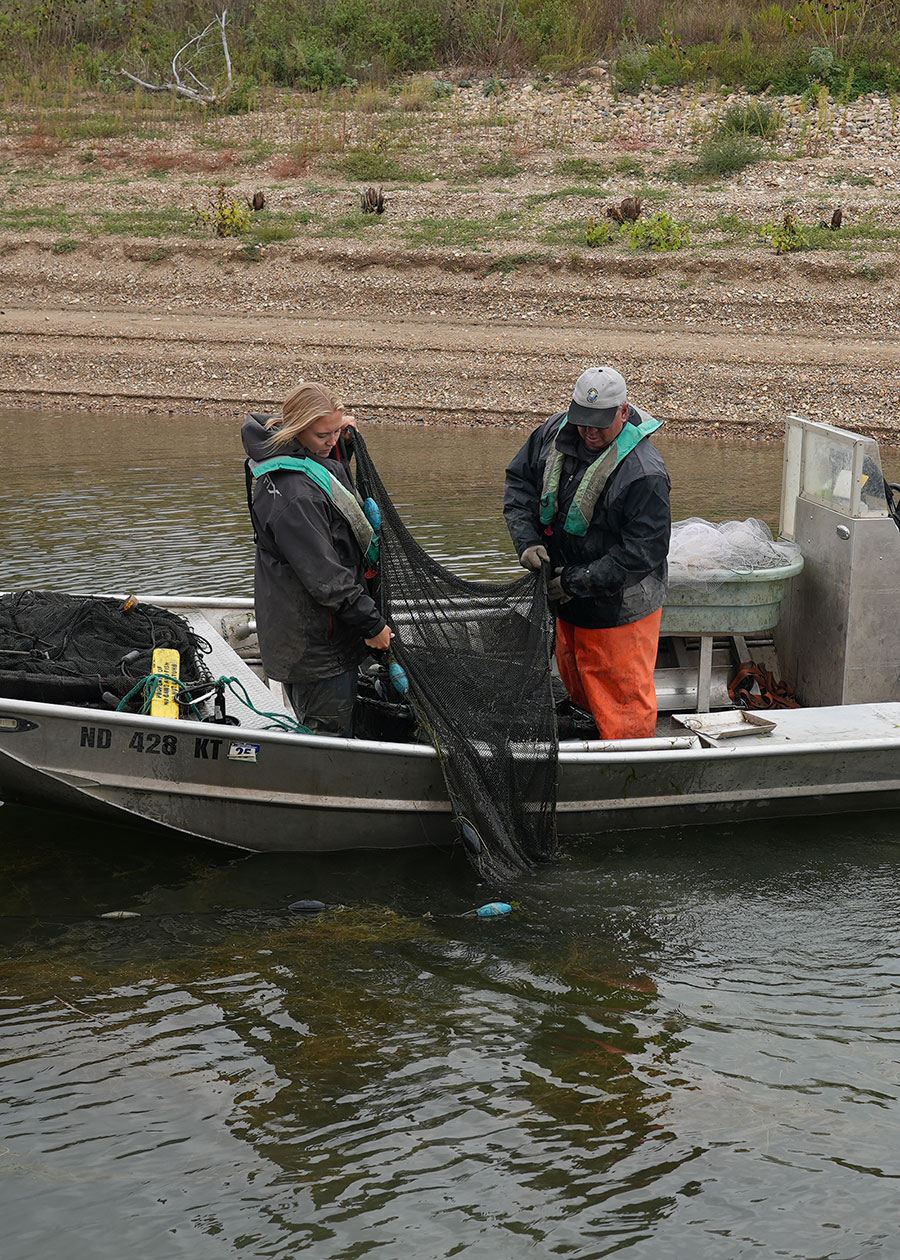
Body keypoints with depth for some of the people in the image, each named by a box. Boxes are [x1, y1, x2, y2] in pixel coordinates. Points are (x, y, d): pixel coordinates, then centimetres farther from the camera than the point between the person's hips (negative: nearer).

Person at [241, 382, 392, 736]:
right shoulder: (291, 494, -27)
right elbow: (324, 574, -27)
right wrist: (371, 624, -19)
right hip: (313, 642, -10)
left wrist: (336, 427, 19)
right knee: (331, 734, -3)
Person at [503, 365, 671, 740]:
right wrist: (527, 539, -8)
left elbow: (642, 553, -25)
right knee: (573, 677, 25)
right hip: (567, 597, 7)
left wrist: (577, 582, -24)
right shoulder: (556, 433, -5)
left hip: (618, 606, -7)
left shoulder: (644, 473, -27)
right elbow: (519, 480, 8)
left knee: (620, 696, 3)